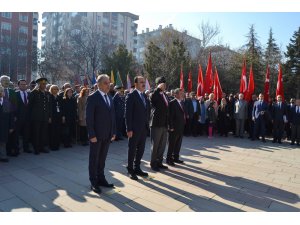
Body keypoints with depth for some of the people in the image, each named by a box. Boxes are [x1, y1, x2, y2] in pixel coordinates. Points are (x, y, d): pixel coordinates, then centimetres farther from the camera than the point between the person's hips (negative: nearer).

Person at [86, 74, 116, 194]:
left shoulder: (110, 98, 10)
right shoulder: (92, 98, -10)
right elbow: (89, 118, -13)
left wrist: (113, 132, 8)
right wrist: (92, 135, -16)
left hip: (108, 135, 6)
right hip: (96, 135, -6)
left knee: (102, 159, 16)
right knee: (94, 159, 8)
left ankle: (101, 179, 29)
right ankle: (93, 183, 20)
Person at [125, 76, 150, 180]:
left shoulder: (145, 96, 12)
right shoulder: (131, 96, -10)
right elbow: (128, 113, -14)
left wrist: (147, 125, 8)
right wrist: (129, 129, -17)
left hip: (144, 128, 7)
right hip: (135, 128, -7)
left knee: (141, 149, 14)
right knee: (132, 150, 6)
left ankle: (137, 168, 29)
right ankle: (130, 170, 21)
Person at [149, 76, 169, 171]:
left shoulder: (165, 95, 15)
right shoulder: (154, 94, -9)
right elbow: (151, 99, -35)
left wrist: (168, 123, 17)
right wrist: (158, 89, -29)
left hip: (164, 124, 8)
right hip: (156, 124, -7)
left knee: (162, 145, 15)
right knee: (155, 145, 4)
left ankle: (159, 162, 28)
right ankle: (153, 164, 18)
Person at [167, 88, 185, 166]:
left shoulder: (182, 102, 13)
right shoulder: (172, 103, -12)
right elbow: (170, 116, -15)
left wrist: (184, 123, 8)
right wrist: (171, 127, -17)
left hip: (181, 127, 8)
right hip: (174, 128, -8)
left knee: (178, 144, 15)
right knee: (172, 144, 2)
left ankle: (176, 158, 28)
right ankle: (169, 159, 13)